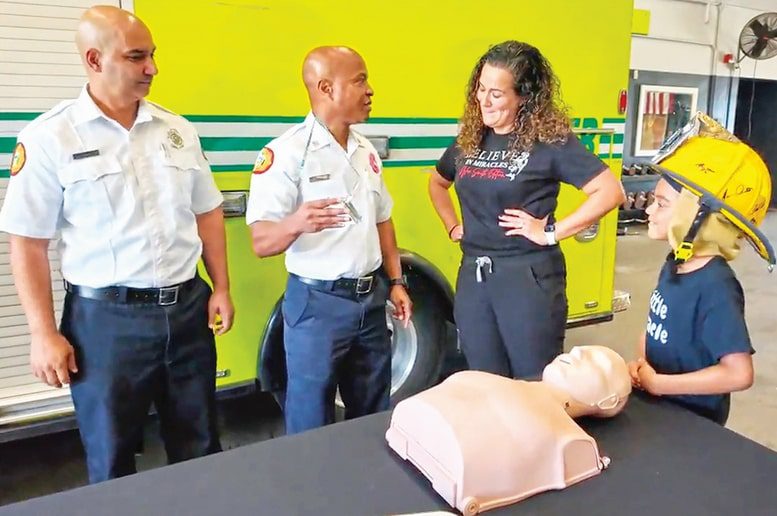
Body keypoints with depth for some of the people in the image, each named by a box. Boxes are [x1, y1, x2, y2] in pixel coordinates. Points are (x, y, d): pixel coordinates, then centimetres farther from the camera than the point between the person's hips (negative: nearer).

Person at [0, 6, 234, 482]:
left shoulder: (178, 131, 6)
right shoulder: (49, 139, -7)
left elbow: (207, 213, 11)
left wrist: (221, 288, 6)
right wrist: (44, 334, -7)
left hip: (187, 307, 4)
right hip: (107, 317, -3)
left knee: (200, 448, 17)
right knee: (112, 461, 14)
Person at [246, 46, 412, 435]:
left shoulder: (366, 151, 9)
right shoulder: (287, 152, -15)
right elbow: (262, 242, -20)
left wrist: (395, 282, 11)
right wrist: (296, 223, -40)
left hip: (371, 298, 7)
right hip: (318, 302, -6)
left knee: (374, 415, 19)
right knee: (312, 424, 7)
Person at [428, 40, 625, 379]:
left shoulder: (551, 139, -9)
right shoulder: (469, 138, 8)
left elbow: (611, 192, -15)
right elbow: (437, 183, 27)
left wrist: (551, 233, -16)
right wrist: (452, 226, 13)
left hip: (528, 277, -5)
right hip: (473, 277, 6)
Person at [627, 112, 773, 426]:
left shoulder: (714, 287, -27)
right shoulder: (676, 263, -2)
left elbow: (739, 374, -30)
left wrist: (658, 383, -24)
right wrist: (639, 365, -8)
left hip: (692, 420, -7)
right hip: (659, 406, 7)